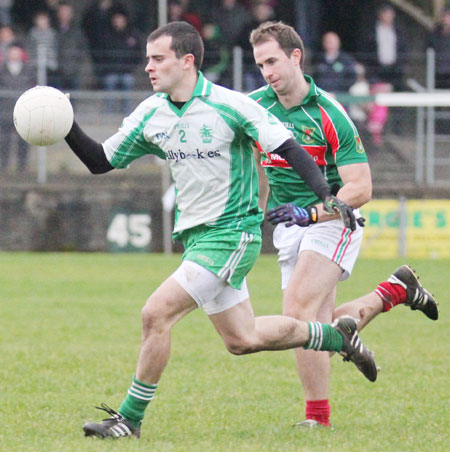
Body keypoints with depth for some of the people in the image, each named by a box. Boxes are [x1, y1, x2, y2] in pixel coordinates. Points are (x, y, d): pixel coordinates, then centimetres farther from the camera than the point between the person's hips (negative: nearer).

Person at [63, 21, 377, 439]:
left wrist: (326, 196, -24)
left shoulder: (230, 106, -15)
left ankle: (130, 418, -5)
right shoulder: (151, 115, 4)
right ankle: (337, 335, 35)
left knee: (156, 313, -17)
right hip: (195, 236, 8)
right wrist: (66, 127, -8)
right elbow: (100, 161, 9)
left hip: (231, 234, -8)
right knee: (241, 340, 14)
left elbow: (288, 149, -13)